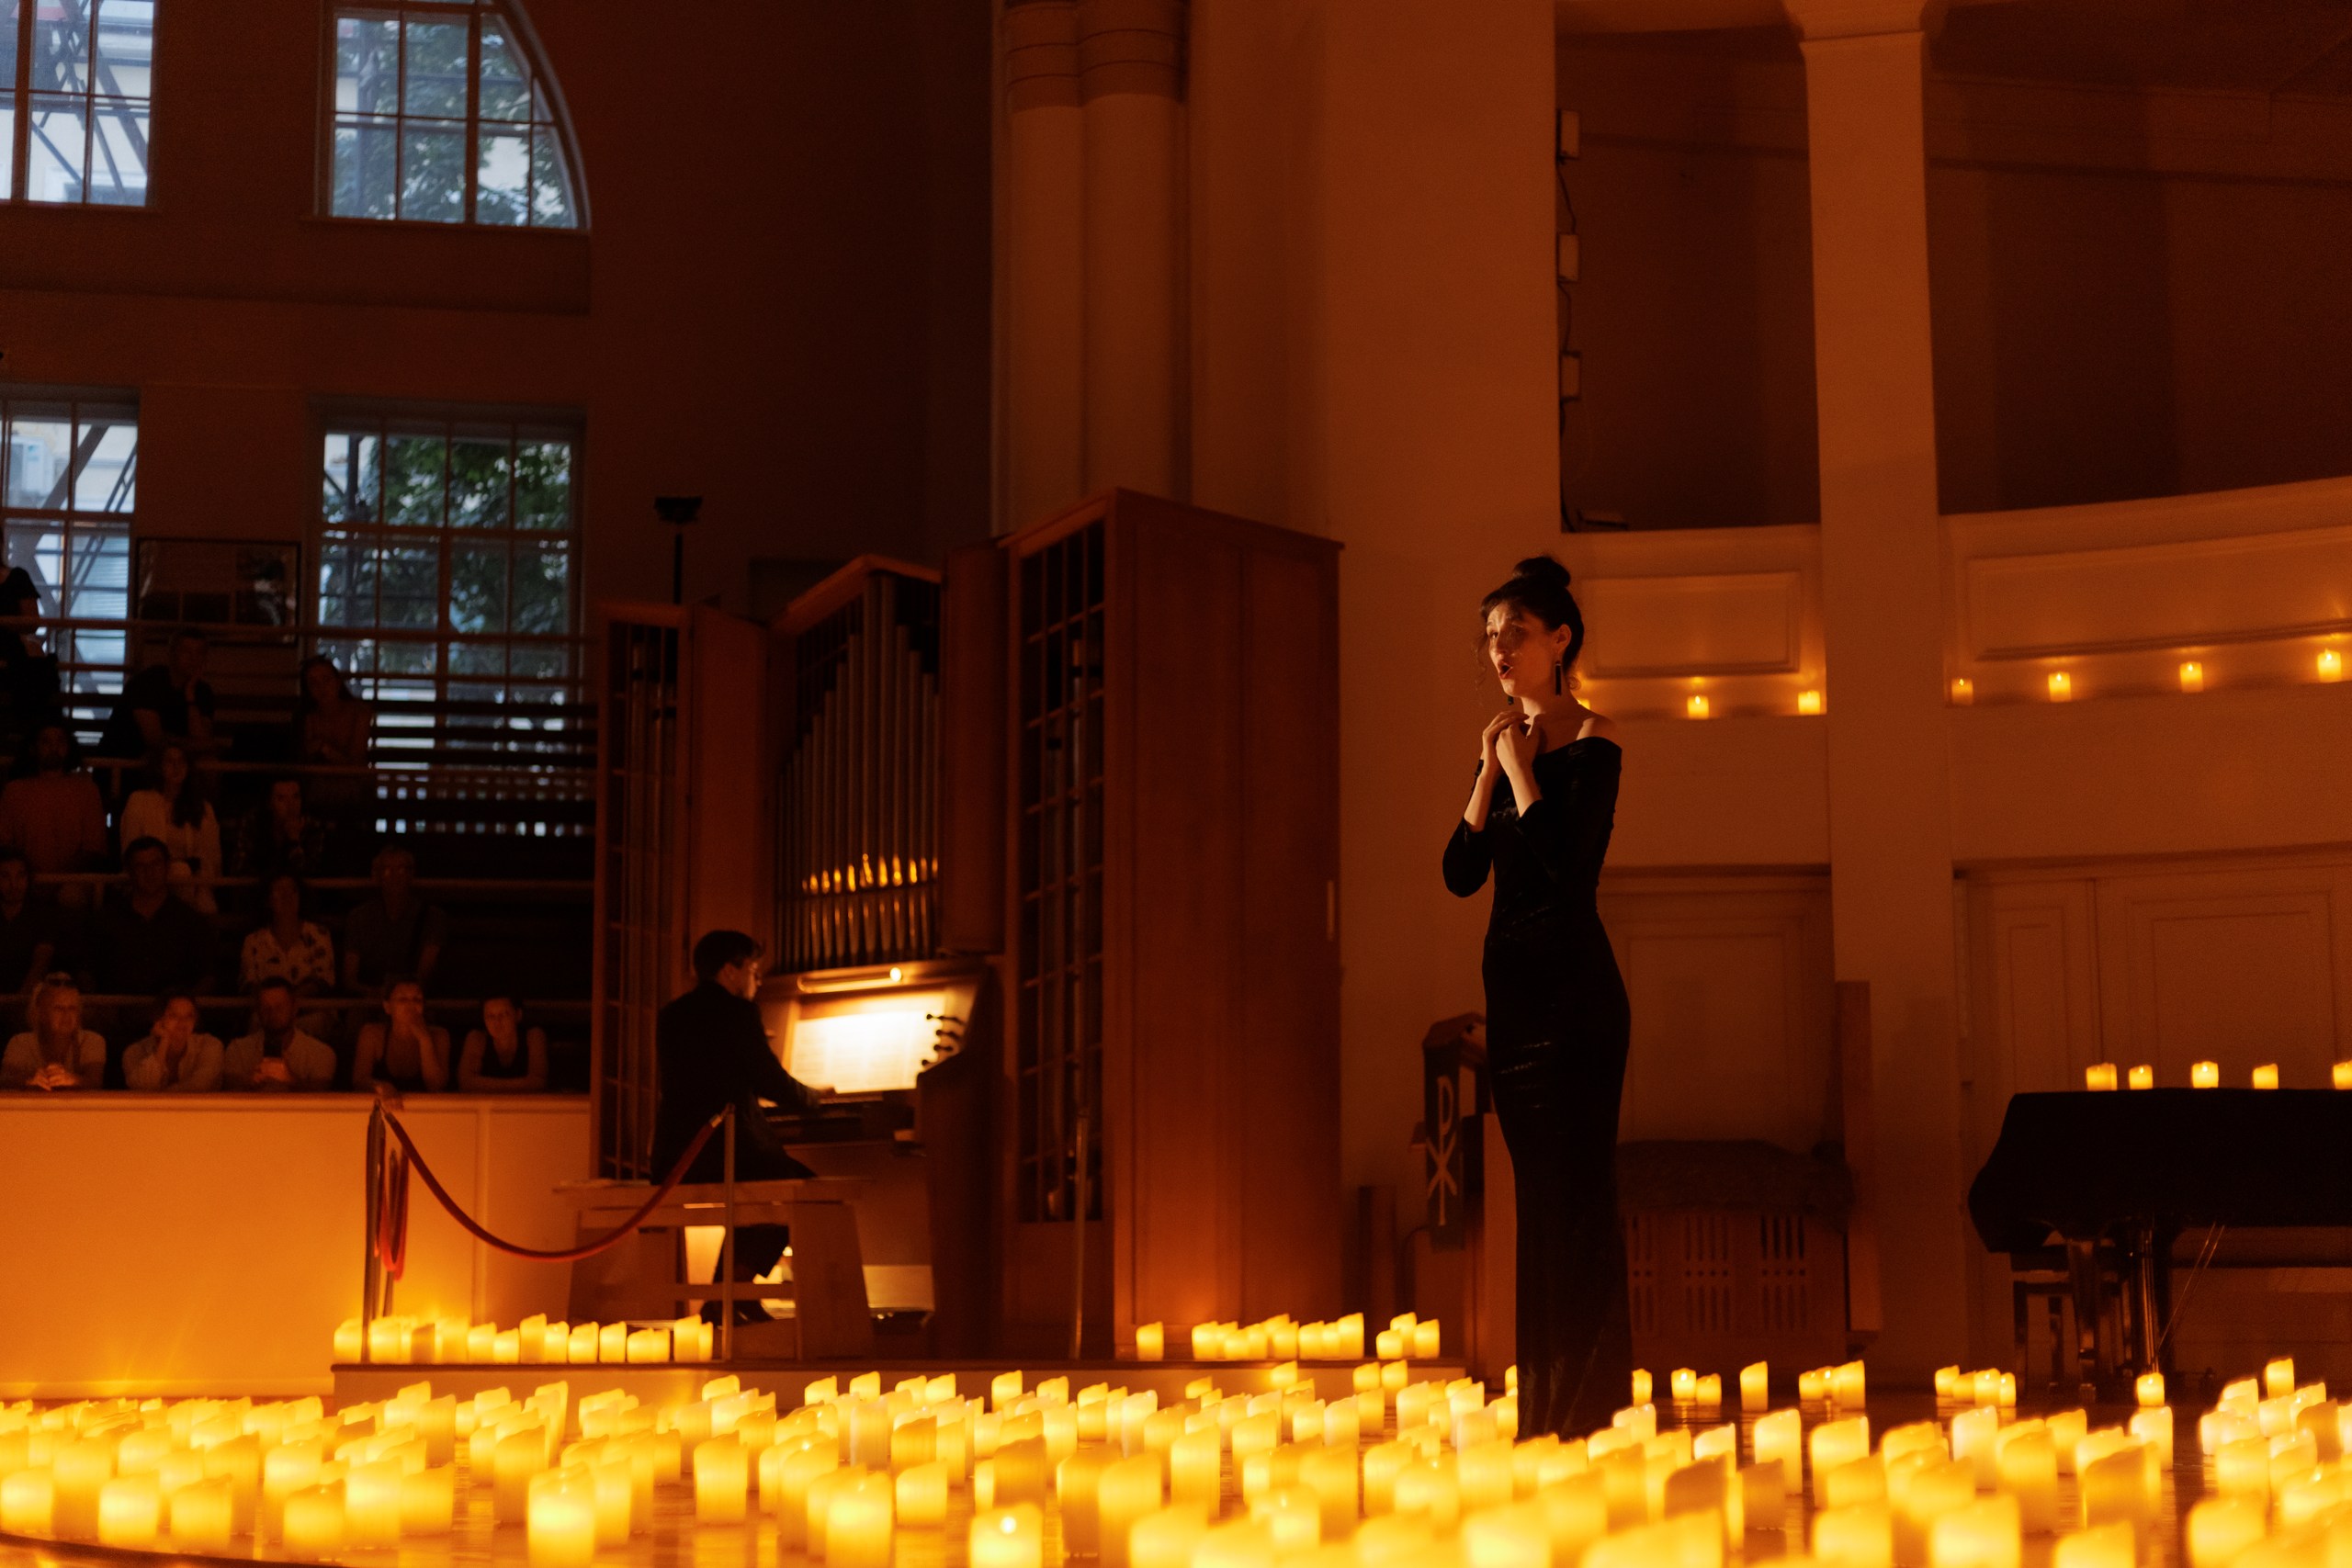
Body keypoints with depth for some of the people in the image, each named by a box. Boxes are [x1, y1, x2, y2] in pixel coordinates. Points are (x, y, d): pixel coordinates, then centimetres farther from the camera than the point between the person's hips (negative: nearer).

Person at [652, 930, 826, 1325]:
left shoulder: (670, 1015, 15)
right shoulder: (737, 1012, -7)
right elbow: (772, 1082, -8)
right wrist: (814, 1097, 15)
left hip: (673, 1160, 8)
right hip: (726, 1152, -8)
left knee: (768, 1187, 30)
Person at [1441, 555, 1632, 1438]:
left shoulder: (1589, 740, -6)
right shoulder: (1509, 743, 15)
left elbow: (1565, 859, -20)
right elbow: (1462, 873, 8)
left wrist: (1518, 766, -10)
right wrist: (1490, 770, -1)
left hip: (1572, 984, -8)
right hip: (1511, 983, 8)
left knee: (1573, 1192, -7)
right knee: (1538, 1193, 10)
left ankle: (1589, 1405, -3)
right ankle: (1543, 1405, 15)